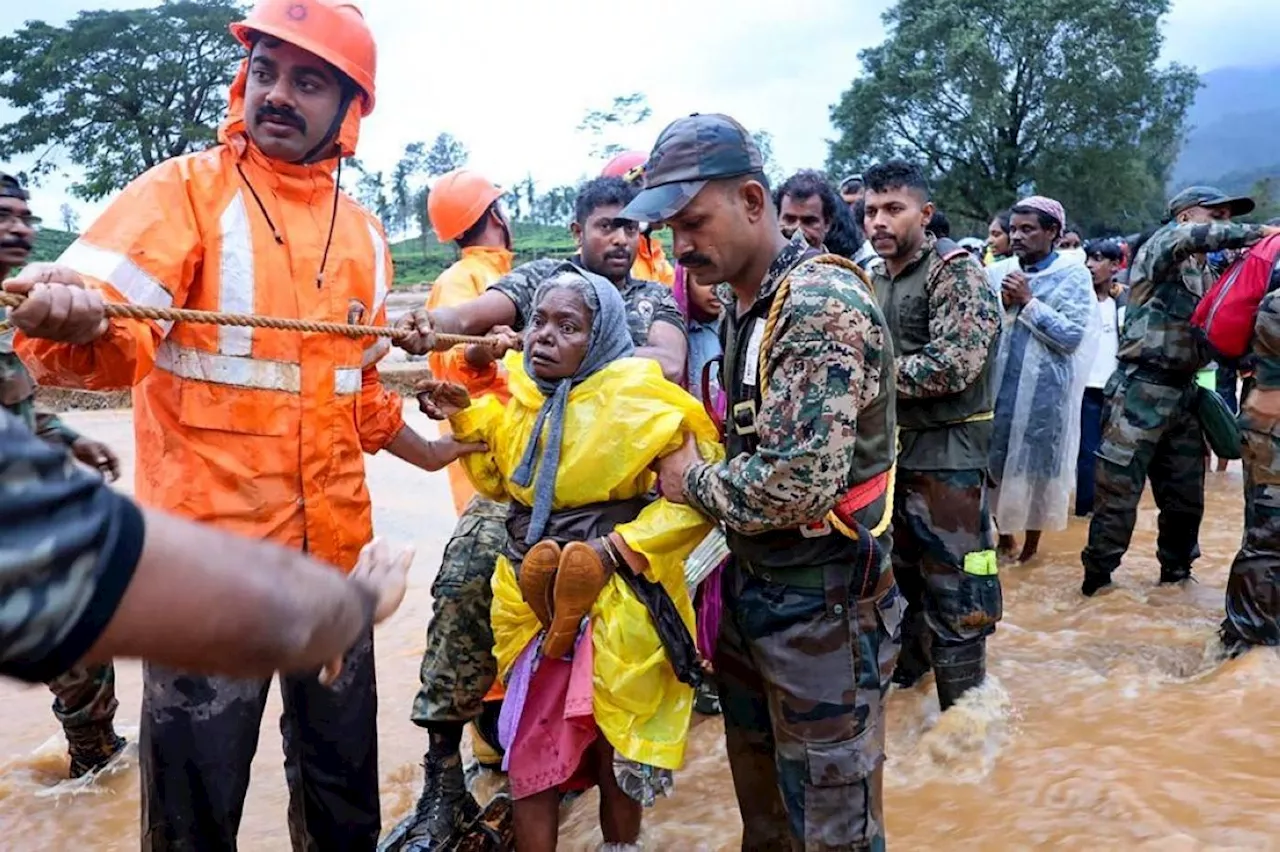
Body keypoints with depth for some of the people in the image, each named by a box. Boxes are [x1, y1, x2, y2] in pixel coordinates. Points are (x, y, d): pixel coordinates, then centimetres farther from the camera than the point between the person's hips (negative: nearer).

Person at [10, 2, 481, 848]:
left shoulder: (364, 234, 10)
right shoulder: (186, 190, -5)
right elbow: (104, 339, -20)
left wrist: (424, 452, 26)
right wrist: (69, 317, -41)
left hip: (334, 545, 5)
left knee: (344, 779, 18)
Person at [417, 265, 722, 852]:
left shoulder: (639, 397, -14)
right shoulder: (517, 391, 3)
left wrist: (620, 546, -19)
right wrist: (465, 419, 4)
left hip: (615, 604, -4)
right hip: (533, 599, 5)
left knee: (614, 753, 12)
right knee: (529, 749, 11)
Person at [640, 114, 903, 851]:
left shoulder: (823, 304, -22)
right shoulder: (743, 306, 7)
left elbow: (800, 483, -30)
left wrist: (693, 481, -14)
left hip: (823, 605, -8)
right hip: (753, 587, 9)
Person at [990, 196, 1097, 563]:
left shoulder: (1073, 275, -3)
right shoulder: (1005, 272, 10)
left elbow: (1072, 336, -14)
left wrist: (1028, 303, -14)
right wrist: (1003, 304, -7)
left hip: (1043, 388, -4)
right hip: (1000, 383, 4)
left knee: (1036, 464, 5)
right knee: (994, 460, 7)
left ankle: (1032, 541, 22)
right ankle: (1003, 532, 25)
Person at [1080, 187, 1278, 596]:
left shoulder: (1203, 272, 19)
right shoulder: (1157, 249, -4)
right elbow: (1190, 238, -27)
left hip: (1183, 393, 8)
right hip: (1142, 391, -8)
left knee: (1186, 495, 14)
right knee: (1119, 492, -3)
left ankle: (1176, 571, 30)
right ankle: (1097, 577, 9)